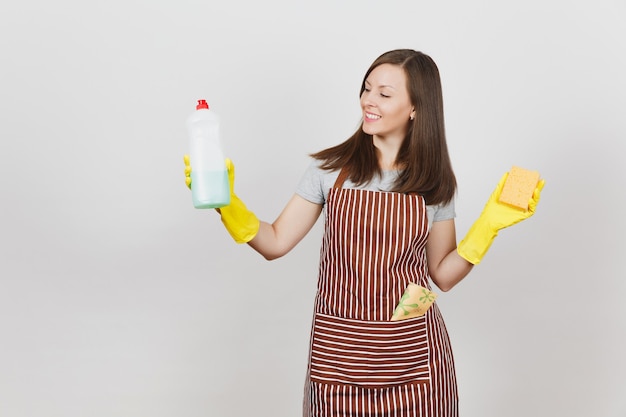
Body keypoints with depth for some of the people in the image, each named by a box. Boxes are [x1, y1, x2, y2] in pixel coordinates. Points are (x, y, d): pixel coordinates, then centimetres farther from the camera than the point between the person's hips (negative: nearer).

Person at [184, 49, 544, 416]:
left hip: (412, 352, 1)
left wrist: (489, 225, -6)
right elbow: (275, 243, 0)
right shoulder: (331, 168, -1)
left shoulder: (434, 183, 1)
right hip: (338, 348, 0)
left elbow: (443, 274, 5)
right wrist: (226, 200, -13)